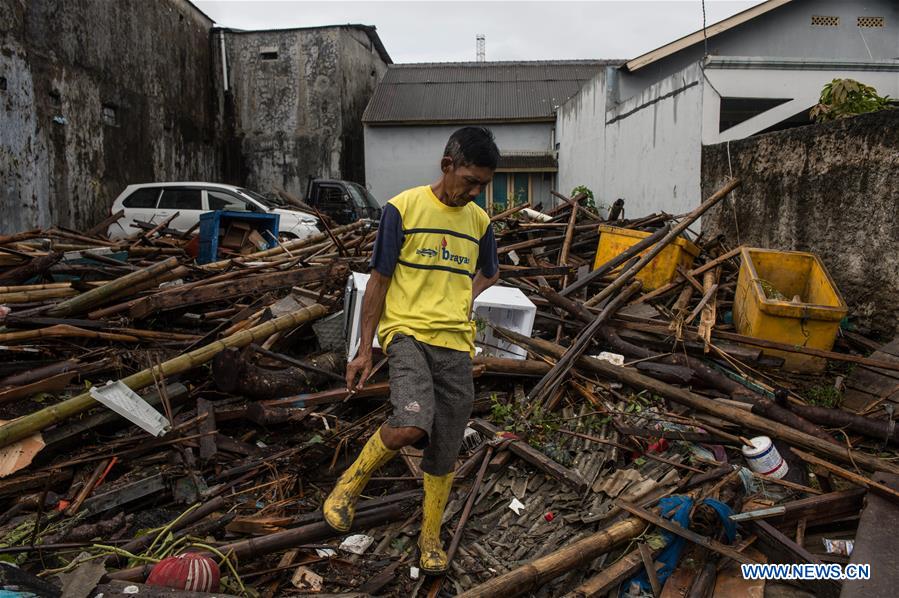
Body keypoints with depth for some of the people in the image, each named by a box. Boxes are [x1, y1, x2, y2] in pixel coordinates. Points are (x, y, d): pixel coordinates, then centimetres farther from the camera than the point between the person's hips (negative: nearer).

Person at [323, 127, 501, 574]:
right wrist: (364, 349, -2)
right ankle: (349, 485, 0)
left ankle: (430, 536, 32)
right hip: (407, 331, -4)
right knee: (410, 425, -29)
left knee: (444, 453, 8)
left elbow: (490, 273, 28)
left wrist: (463, 298, 10)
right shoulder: (403, 209, -5)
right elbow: (378, 281, -2)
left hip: (456, 343, 4)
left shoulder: (479, 221, 9)